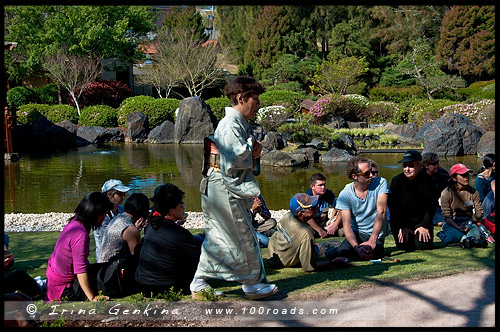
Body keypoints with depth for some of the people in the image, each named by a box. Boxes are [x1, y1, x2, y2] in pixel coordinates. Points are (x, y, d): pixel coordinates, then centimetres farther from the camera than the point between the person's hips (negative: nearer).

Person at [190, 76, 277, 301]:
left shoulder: (241, 123, 17)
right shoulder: (231, 123, -16)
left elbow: (248, 153, 19)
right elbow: (238, 156, -25)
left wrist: (254, 148, -3)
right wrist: (252, 149, -5)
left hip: (229, 187, 10)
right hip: (225, 188, -10)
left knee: (217, 238, 13)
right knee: (243, 235, 1)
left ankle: (199, 284, 18)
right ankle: (254, 284, 13)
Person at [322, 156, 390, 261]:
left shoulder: (380, 183, -10)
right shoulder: (344, 195, -9)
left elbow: (381, 212, -18)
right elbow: (347, 226, -14)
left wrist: (372, 240, -29)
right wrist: (356, 247, -33)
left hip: (376, 235, 1)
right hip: (356, 234, -1)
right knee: (345, 250, -29)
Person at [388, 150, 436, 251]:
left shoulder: (426, 180, -10)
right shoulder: (396, 181, -10)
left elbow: (432, 205, -4)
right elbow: (393, 207, -8)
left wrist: (425, 225, -10)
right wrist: (402, 227, -12)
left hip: (421, 220, 0)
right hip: (401, 221, 0)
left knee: (423, 245, -14)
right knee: (405, 246, -14)